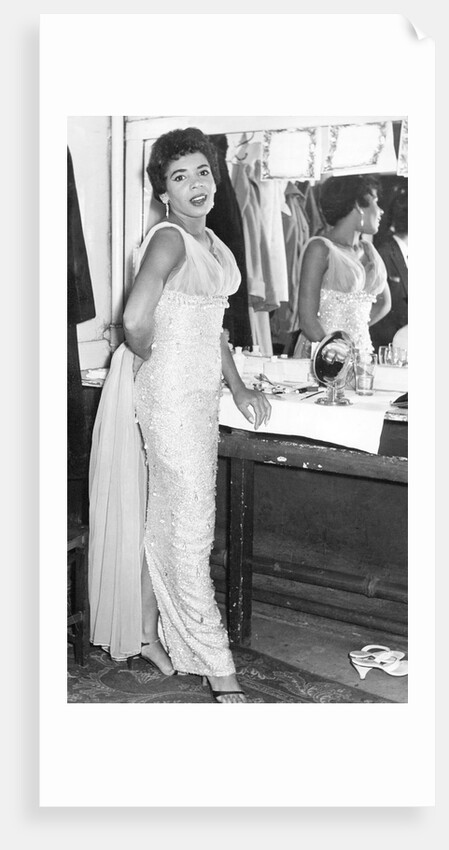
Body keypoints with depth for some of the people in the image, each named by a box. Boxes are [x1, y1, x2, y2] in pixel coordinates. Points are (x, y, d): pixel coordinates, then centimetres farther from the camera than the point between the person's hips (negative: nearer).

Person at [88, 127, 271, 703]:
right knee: (191, 529, -3)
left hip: (200, 392, 9)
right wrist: (144, 357, -12)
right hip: (169, 392, -9)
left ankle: (148, 635, 32)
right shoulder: (169, 240, -16)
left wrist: (237, 386, 13)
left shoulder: (209, 240, 13)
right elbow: (136, 320, -32)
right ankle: (216, 667, 5)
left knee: (165, 521, 17)